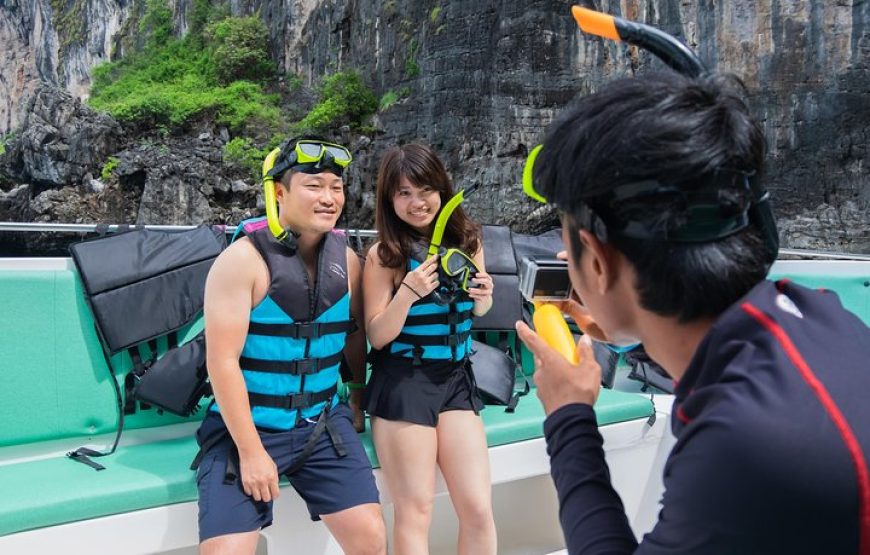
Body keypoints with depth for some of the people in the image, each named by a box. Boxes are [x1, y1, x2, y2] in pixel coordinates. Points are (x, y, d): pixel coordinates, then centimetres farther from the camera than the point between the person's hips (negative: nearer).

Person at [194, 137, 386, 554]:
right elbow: (223, 361, -17)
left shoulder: (345, 258, 1)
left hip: (322, 423, 4)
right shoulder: (243, 258, -14)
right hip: (245, 426, -4)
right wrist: (251, 451, -18)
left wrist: (359, 392, 23)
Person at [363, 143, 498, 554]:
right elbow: (377, 336, -8)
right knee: (415, 512, 2)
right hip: (402, 384, -4)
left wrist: (483, 298, -6)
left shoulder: (467, 239, 2)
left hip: (456, 378, 4)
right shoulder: (384, 255, -8)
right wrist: (408, 293, -24)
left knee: (478, 509, 2)